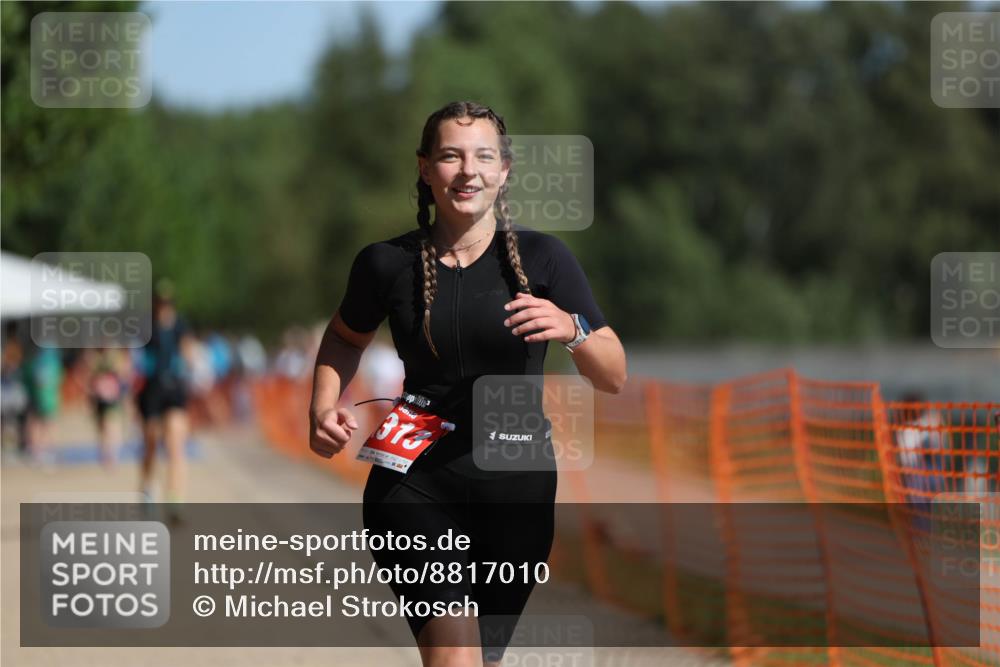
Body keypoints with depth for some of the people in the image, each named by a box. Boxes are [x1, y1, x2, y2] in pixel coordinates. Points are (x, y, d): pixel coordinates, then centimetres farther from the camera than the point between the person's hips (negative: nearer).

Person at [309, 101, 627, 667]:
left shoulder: (542, 258, -4)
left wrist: (572, 329, -25)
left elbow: (614, 378, -5)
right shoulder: (388, 263, -2)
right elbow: (346, 339, 20)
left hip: (517, 487, 2)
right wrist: (324, 409, 1)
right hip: (417, 481, -2)